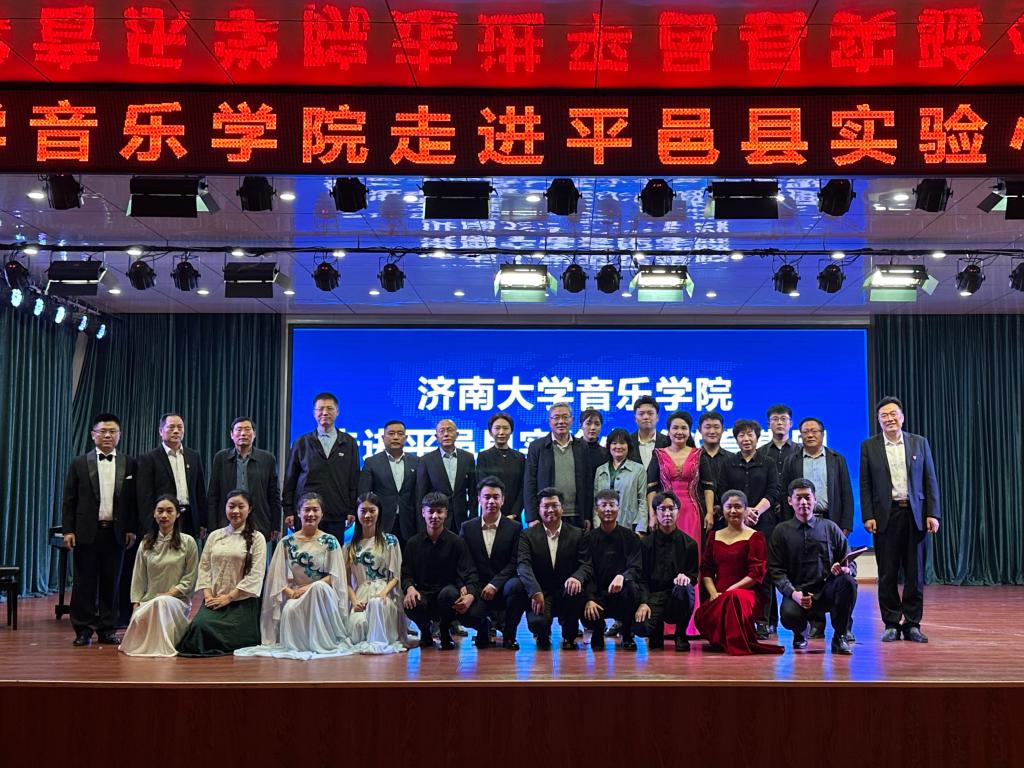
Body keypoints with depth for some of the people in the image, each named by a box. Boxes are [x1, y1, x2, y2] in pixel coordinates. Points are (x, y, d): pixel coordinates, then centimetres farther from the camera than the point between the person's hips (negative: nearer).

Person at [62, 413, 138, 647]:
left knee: (111, 583, 5)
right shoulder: (79, 463, 5)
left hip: (116, 532, 1)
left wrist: (131, 529, 1)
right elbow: (69, 500, 3)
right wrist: (68, 530, -3)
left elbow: (133, 500, 7)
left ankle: (107, 629, 12)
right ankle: (83, 630, 9)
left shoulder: (129, 464, 7)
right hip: (86, 531, -1)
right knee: (85, 582, 2)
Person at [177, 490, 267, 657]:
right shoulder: (214, 536, 16)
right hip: (213, 600, 3)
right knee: (199, 625, -25)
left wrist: (229, 597, -11)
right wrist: (207, 594, -4)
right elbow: (204, 566, 13)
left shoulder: (256, 538, 3)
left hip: (241, 601, -3)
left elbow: (256, 574, -5)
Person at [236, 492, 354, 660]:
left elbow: (335, 576, -3)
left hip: (323, 593, 0)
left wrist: (308, 588, -15)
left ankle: (322, 642, -25)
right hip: (294, 595, 1)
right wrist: (291, 592, -14)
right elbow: (277, 577, 4)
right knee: (289, 611, -35)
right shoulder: (287, 542, 8)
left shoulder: (330, 541, 3)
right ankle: (298, 645, -8)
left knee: (319, 587, -36)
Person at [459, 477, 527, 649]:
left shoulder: (515, 528, 4)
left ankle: (509, 634, -10)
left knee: (516, 585, -36)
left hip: (503, 588, -2)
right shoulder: (467, 527, 9)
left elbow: (515, 563, -5)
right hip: (477, 590, 2)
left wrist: (495, 584, -18)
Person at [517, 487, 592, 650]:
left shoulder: (577, 535, 6)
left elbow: (586, 565, -4)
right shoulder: (528, 535, 3)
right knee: (538, 623, -31)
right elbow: (523, 564, -12)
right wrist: (536, 591, -30)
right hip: (540, 593, -1)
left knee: (575, 588, -34)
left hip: (566, 593, 1)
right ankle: (543, 636, 13)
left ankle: (569, 636, -5)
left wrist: (577, 578, -30)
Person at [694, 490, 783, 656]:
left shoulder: (754, 538, 4)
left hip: (748, 593, -4)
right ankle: (720, 641, 4)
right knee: (701, 617, -29)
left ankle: (740, 643, -22)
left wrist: (729, 590, -13)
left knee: (734, 597, -42)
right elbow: (706, 569, 15)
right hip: (718, 596, 4)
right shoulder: (715, 537, 19)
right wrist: (713, 593, -4)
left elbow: (757, 574, -5)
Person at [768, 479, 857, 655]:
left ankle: (840, 637, -8)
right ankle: (800, 632, 10)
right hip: (797, 593, -1)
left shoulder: (830, 528, 12)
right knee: (789, 616, -33)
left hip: (827, 592, 1)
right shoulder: (781, 531, 8)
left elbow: (851, 563, 9)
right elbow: (776, 570, 0)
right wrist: (793, 593, -18)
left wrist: (846, 569, -16)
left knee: (848, 581, -30)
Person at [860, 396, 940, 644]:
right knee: (887, 574, 2)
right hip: (885, 516, -1)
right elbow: (865, 485, 3)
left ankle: (912, 624, 11)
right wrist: (868, 516, -5)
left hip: (915, 515, 1)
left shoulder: (919, 443, 8)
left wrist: (933, 514, -2)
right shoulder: (869, 446, 5)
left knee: (915, 573, 3)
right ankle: (891, 624, 10)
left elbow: (930, 481, 6)